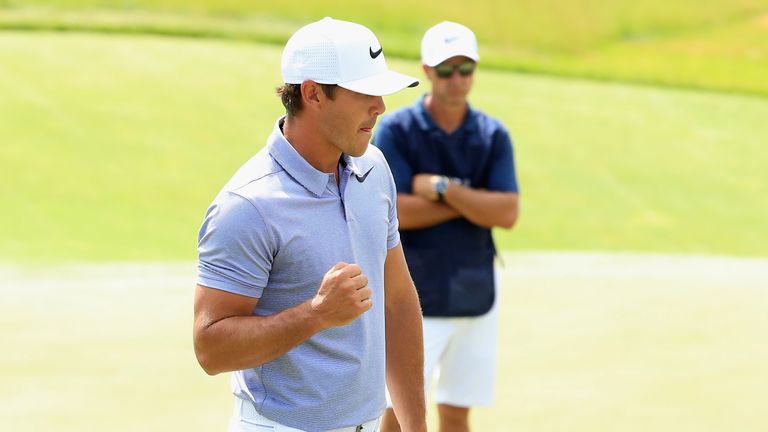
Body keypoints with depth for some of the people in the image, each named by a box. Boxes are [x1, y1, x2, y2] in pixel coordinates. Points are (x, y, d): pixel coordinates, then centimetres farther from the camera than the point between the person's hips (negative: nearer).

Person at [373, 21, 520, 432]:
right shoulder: (396, 130, -6)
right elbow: (396, 212, -16)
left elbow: (507, 214, -7)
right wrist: (473, 201, -11)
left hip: (475, 295, 4)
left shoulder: (493, 136, 4)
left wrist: (441, 188, -15)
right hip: (415, 297, -3)